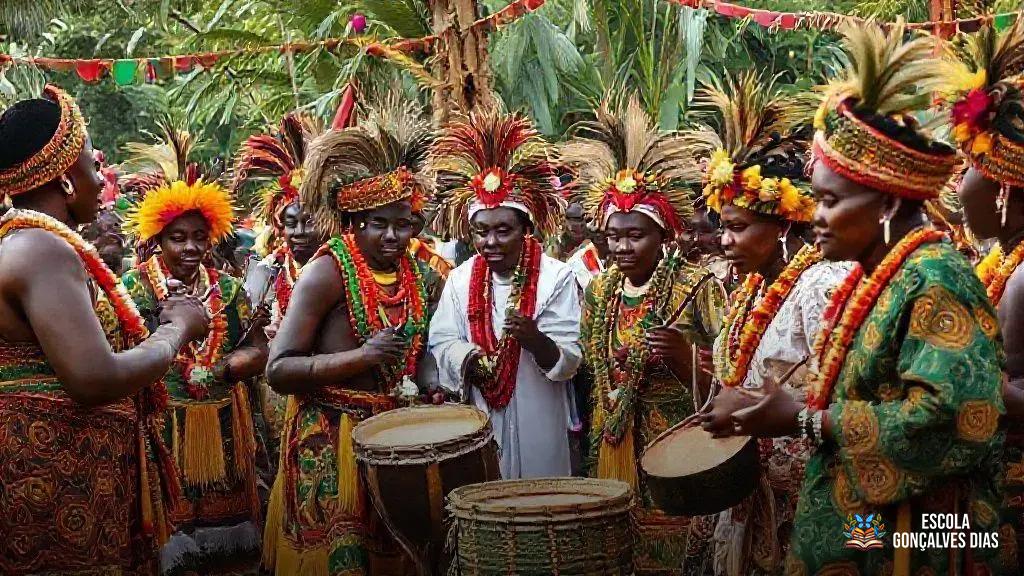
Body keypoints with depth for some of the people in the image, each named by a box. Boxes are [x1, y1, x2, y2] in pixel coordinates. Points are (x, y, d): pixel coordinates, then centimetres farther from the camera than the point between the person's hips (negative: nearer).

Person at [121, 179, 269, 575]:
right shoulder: (133, 285, -2)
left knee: (221, 520, 11)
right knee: (168, 516, 2)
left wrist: (212, 371, -15)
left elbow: (259, 353, 2)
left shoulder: (227, 288, 8)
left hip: (223, 427, 4)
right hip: (161, 424, -3)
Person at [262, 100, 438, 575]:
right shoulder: (328, 271, -15)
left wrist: (432, 386, 0)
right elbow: (278, 370, -18)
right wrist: (360, 357, -28)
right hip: (331, 441, -6)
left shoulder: (415, 273, 5)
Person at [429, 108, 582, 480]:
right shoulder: (460, 279, 2)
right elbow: (442, 342, 1)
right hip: (477, 423, 2)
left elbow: (568, 362, -11)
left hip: (537, 424, -2)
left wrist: (534, 338, -30)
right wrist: (468, 359, -19)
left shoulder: (557, 277, -9)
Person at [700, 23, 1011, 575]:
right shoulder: (876, 276, 10)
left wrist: (801, 421, -22)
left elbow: (947, 418, -28)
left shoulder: (935, 280, -18)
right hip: (850, 529, 8)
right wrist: (771, 412, 3)